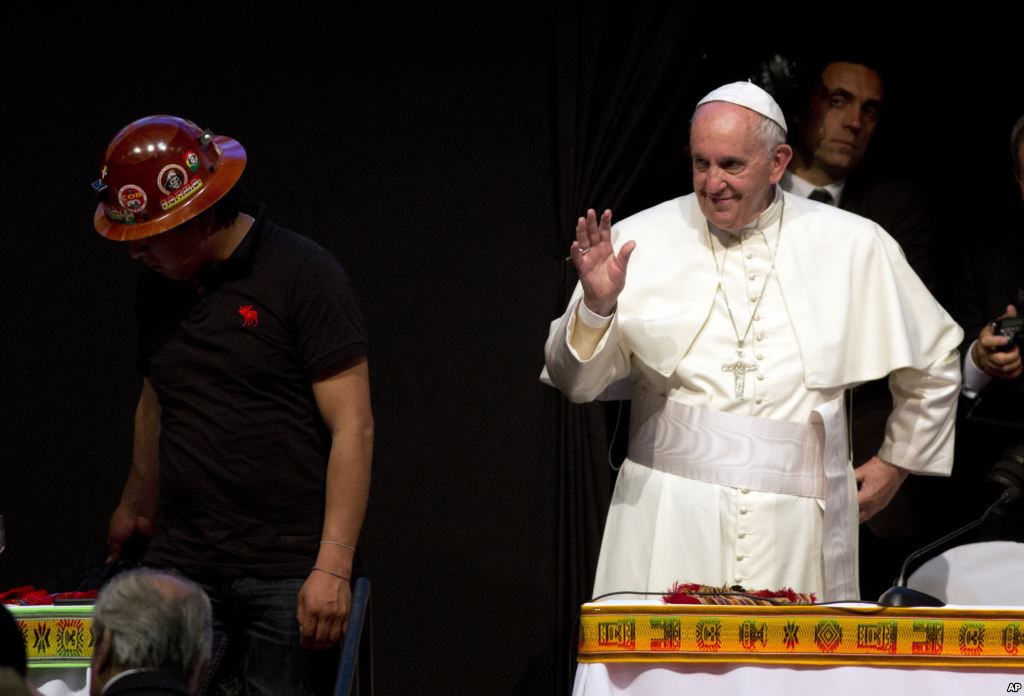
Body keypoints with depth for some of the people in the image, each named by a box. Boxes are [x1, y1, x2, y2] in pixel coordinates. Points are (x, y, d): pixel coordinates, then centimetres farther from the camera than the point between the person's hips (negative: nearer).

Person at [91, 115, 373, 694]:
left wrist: (333, 568, -17)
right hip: (184, 568, 5)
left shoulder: (301, 275, -8)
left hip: (287, 578, -5)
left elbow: (353, 429, -11)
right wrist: (137, 507, 38)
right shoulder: (158, 285, 10)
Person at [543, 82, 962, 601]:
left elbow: (935, 362, 20)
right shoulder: (642, 240, 2)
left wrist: (896, 463, 19)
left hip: (797, 524, 1)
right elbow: (576, 382, 1)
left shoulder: (853, 247, 6)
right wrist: (597, 305, -15)